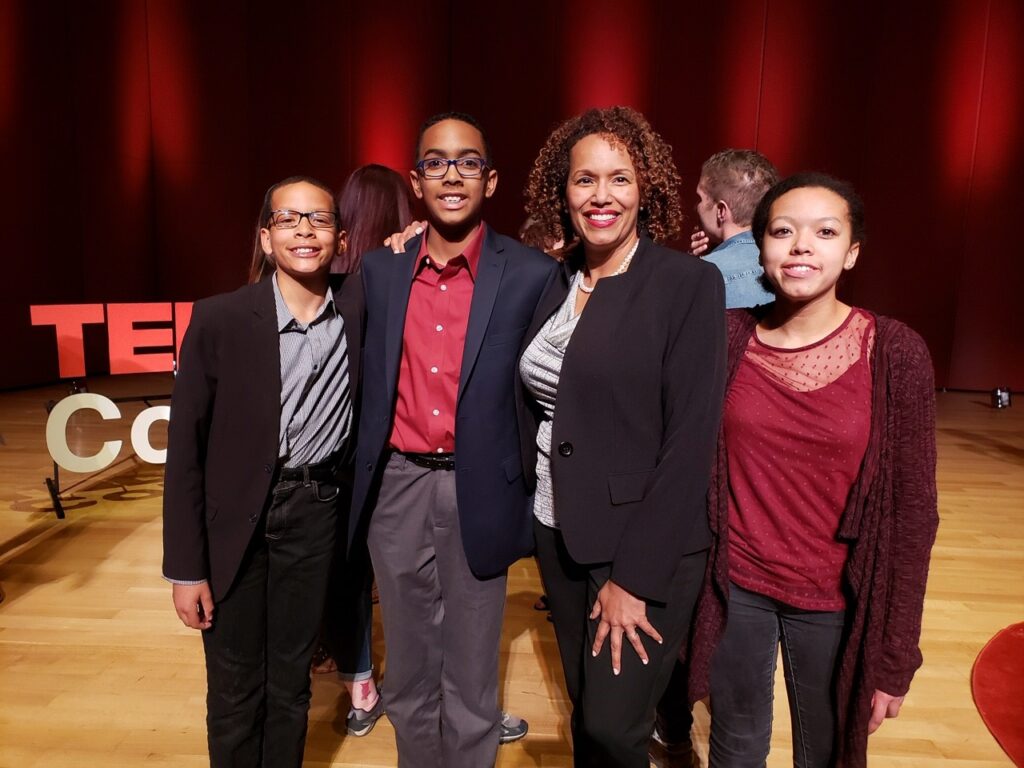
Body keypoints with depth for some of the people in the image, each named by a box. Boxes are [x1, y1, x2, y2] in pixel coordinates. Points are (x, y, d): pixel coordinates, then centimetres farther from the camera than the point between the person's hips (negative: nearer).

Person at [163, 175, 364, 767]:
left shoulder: (360, 304, -7)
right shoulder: (219, 320, -13)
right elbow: (185, 448, -8)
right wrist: (185, 566, -6)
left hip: (317, 512, 2)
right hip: (236, 517, -1)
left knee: (292, 680, 19)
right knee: (235, 688, 15)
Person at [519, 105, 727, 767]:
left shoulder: (689, 283, -13)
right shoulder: (553, 283, 5)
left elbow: (690, 440, -16)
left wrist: (633, 577, -16)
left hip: (647, 546, -5)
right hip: (560, 534, 6)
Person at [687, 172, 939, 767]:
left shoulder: (895, 353, -12)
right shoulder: (728, 335, -7)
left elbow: (913, 510, -8)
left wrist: (896, 654, -6)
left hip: (835, 603, -1)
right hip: (735, 588, 2)